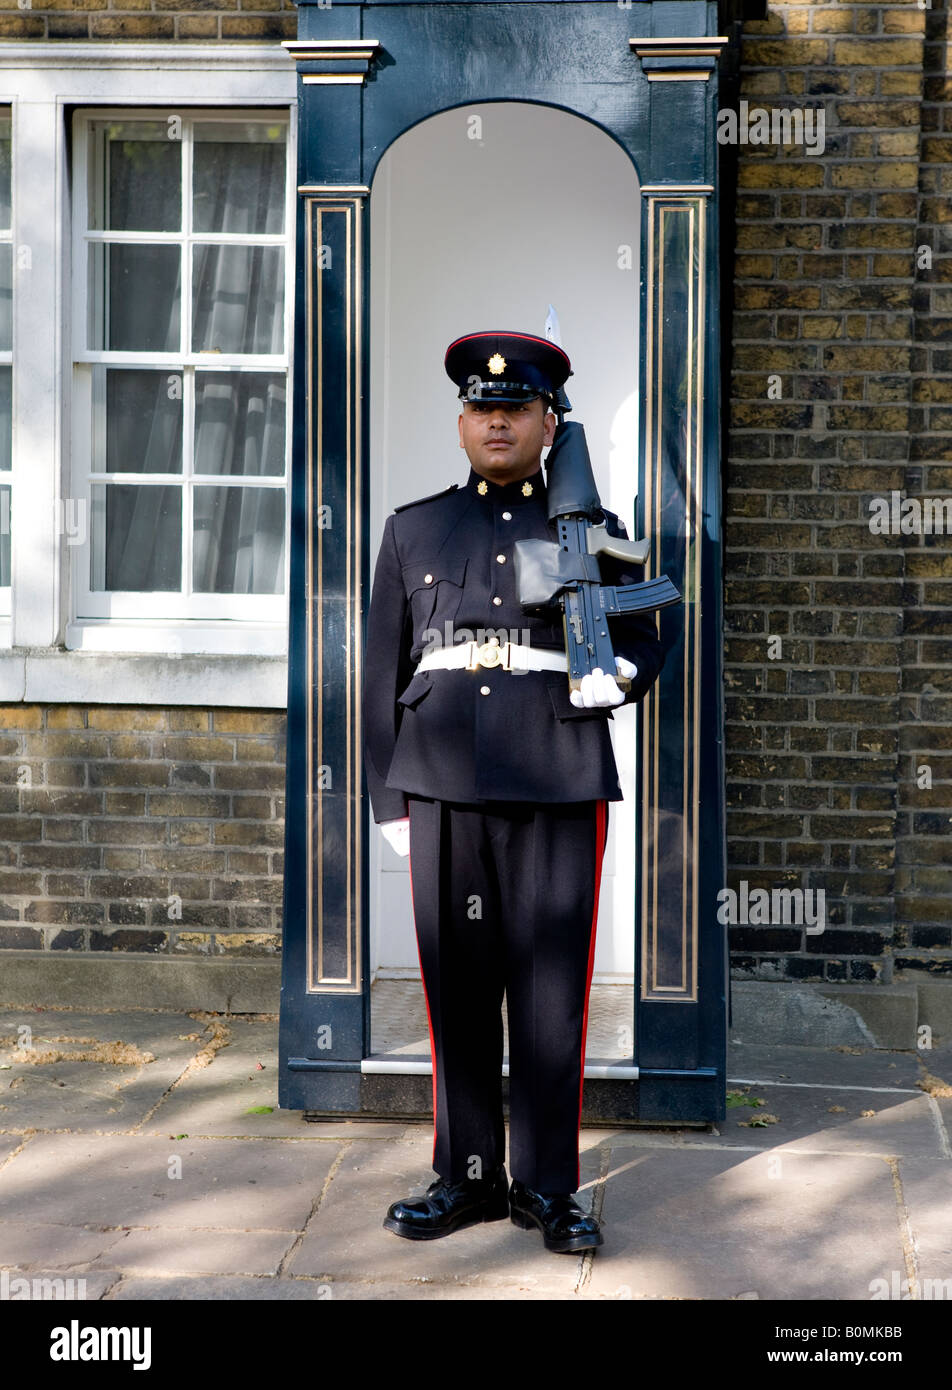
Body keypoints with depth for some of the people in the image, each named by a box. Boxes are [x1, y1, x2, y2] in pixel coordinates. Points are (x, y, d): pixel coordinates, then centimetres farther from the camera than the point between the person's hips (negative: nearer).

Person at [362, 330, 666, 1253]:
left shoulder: (591, 533, 9)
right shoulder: (414, 530, 12)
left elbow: (642, 641, 15)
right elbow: (384, 672, 11)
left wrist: (615, 676, -9)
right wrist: (387, 797, 6)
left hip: (560, 788, -1)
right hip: (445, 789, 1)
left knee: (552, 989, 1)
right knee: (457, 985, 4)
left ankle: (547, 1185, 13)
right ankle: (467, 1176, 17)